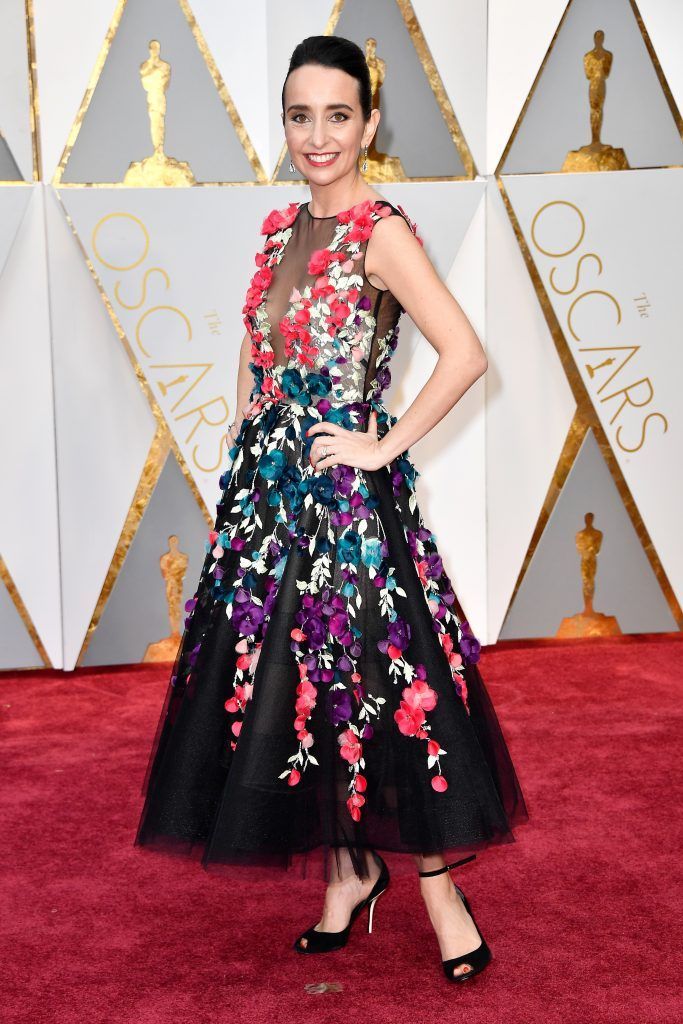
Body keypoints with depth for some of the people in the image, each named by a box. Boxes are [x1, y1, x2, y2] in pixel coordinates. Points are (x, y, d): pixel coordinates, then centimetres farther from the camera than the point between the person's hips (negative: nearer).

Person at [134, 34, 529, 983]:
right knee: (286, 687, 11)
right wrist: (248, 457, 12)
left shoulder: (381, 231, -11)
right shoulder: (282, 227, 11)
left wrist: (383, 446, -14)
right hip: (271, 490, 7)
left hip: (346, 493, -7)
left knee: (369, 685, -1)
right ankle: (350, 870, 28)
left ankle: (436, 882, 17)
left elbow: (465, 354, -21)